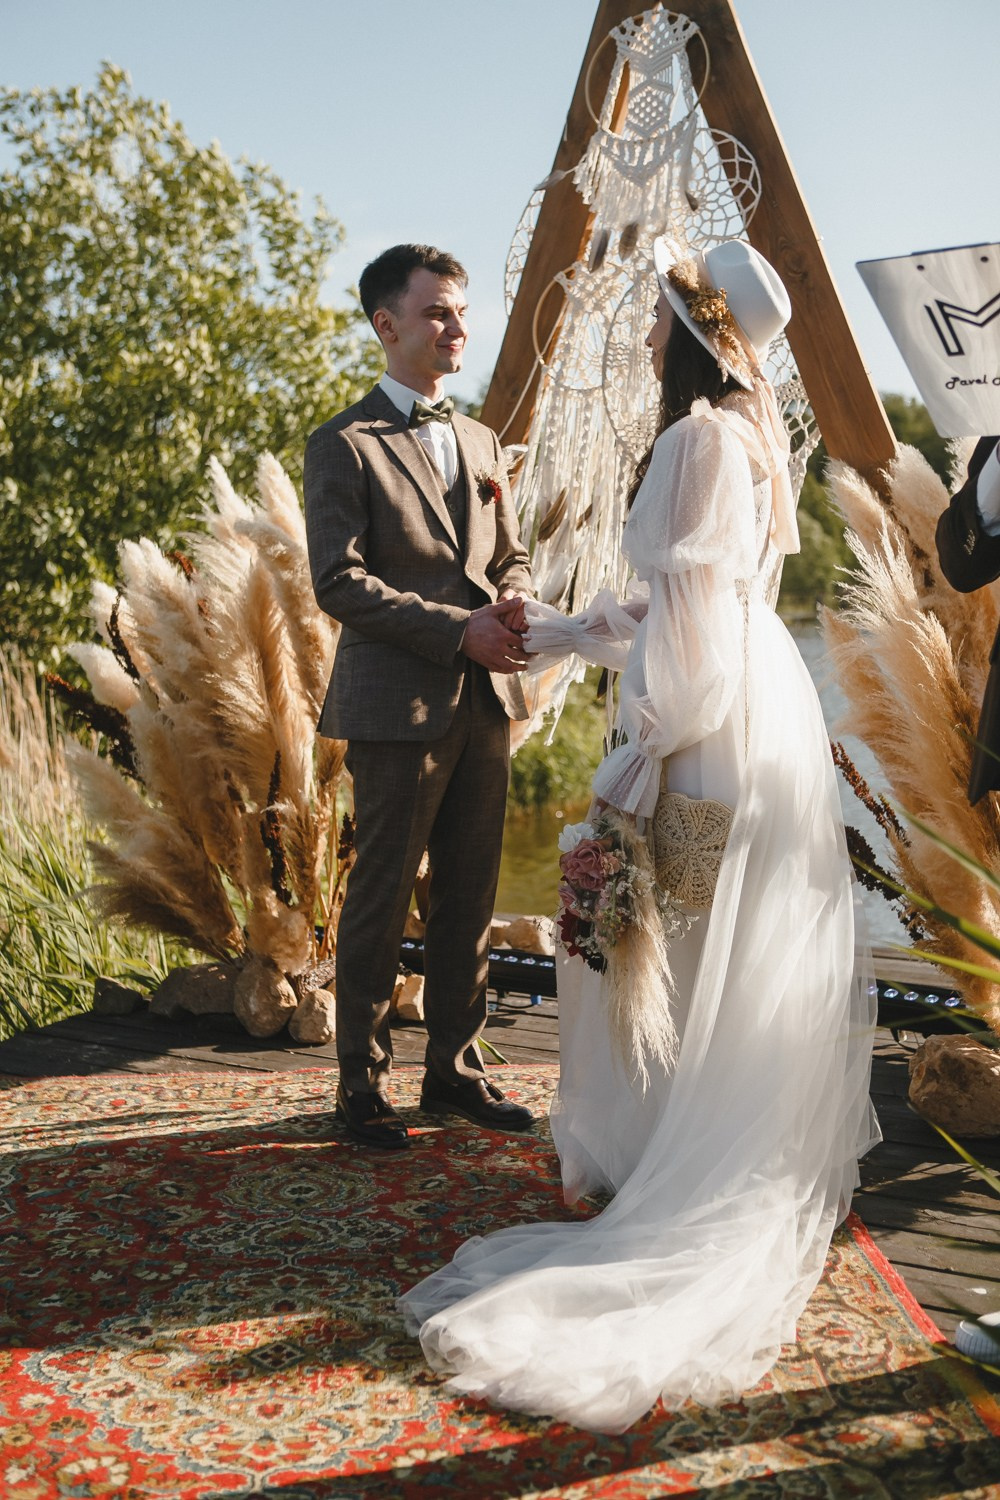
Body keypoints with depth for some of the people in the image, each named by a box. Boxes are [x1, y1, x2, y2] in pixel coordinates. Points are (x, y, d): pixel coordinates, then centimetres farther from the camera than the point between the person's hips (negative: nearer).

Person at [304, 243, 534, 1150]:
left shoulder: (483, 443, 18)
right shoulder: (345, 446, -3)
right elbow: (338, 580, -11)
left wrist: (512, 609, -4)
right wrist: (456, 628, -16)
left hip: (485, 700, 6)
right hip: (397, 705, -6)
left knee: (471, 896, 10)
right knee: (383, 897, 1)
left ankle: (455, 1069, 22)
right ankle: (362, 1082, 15)